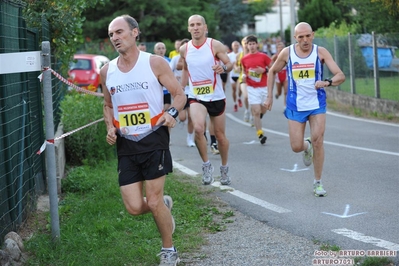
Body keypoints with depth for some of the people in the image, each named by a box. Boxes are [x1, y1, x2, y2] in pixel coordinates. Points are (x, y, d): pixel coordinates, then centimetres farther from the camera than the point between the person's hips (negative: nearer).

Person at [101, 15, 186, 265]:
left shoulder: (155, 63, -7)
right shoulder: (107, 71, 5)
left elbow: (179, 94, -2)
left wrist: (172, 113, -22)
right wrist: (110, 127, 0)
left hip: (154, 140, -4)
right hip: (125, 144, 4)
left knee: (153, 201, -2)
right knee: (134, 207, -2)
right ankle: (164, 204, 33)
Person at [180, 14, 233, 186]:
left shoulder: (215, 45, -8)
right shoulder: (184, 49, 1)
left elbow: (230, 64, -6)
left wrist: (223, 68, -28)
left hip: (216, 97, -1)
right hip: (196, 98, 1)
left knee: (220, 135, 9)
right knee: (198, 128, -25)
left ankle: (224, 168, 32)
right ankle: (206, 164, -6)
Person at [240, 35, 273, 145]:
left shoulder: (263, 56, -3)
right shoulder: (244, 59, 3)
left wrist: (264, 70, -15)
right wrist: (245, 76, -1)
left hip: (264, 87, 1)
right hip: (252, 88, -1)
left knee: (263, 110, 11)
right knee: (256, 111, -9)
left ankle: (257, 117, 47)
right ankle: (260, 134, -6)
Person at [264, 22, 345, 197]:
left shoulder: (320, 52, -11)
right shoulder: (287, 53, -7)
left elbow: (341, 76, -18)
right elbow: (272, 72, 11)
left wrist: (327, 82, -38)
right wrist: (269, 96, 7)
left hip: (317, 104, -1)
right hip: (296, 106, 1)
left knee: (318, 141, -11)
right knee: (296, 147, -1)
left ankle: (318, 183, 5)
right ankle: (306, 146, 38)